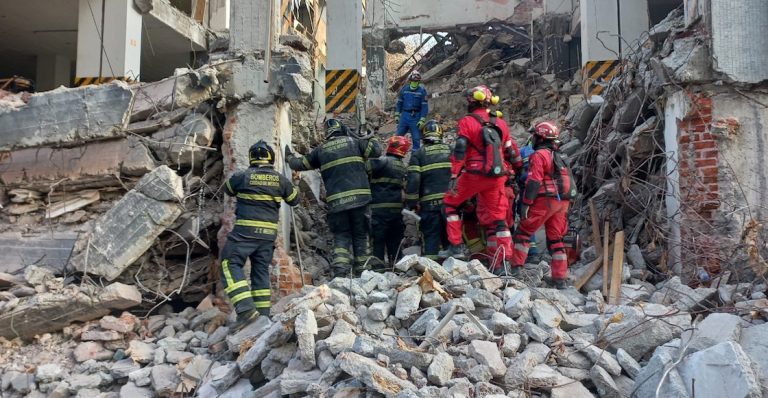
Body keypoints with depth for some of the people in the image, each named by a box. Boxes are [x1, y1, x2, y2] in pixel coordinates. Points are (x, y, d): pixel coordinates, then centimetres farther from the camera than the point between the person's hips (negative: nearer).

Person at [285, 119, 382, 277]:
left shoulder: (321, 150, 13)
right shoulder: (353, 142, 8)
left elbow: (301, 164, 23)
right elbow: (376, 151, 2)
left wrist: (289, 157, 43)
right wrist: (370, 140, 23)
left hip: (336, 200, 1)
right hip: (359, 196, -1)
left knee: (341, 235, 9)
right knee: (360, 234, 10)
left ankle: (340, 265, -8)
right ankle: (363, 266, 9)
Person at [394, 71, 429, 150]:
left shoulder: (422, 91, -6)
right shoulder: (404, 89, 3)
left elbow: (424, 106, -7)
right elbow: (399, 102, 13)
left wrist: (422, 120, -13)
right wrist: (397, 115, 8)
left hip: (416, 117, -3)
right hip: (404, 116, 3)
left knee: (416, 139, 1)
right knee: (398, 136, 8)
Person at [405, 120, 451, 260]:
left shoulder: (419, 154, 1)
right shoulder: (451, 150, 10)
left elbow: (413, 179, -7)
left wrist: (412, 202, -2)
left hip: (429, 202, -2)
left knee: (431, 235, 1)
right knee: (451, 235, 11)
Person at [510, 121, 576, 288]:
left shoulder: (539, 155, -7)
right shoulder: (557, 157, 21)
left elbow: (534, 182, -17)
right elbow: (566, 180, 23)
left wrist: (526, 204, -15)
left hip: (546, 200, -8)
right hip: (562, 201, 8)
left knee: (523, 232, 3)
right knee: (556, 239, 11)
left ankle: (516, 268, 0)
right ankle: (560, 279, 10)